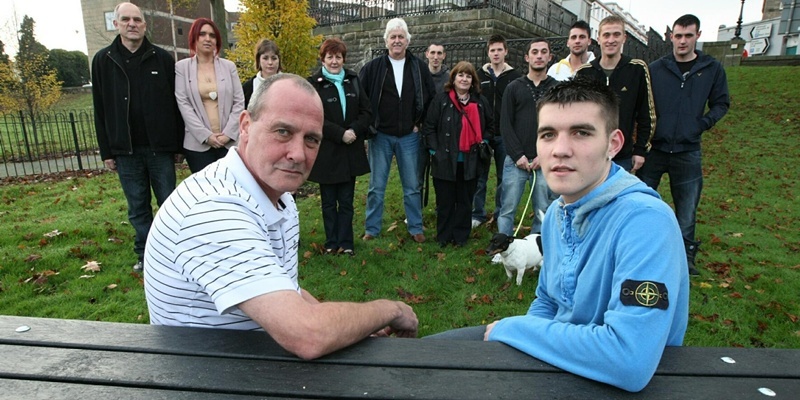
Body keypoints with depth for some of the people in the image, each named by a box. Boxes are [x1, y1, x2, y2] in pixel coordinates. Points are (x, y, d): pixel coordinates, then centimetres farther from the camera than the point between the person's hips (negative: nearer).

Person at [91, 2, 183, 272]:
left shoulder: (162, 58, 2)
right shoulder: (103, 60, 6)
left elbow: (176, 104, 1)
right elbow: (100, 110, 7)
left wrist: (179, 145, -1)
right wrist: (106, 151, 4)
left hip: (160, 147, -1)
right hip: (125, 150, 2)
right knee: (138, 208, 9)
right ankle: (146, 255, 22)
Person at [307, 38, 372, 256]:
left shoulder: (353, 80, 9)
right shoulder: (314, 84, -5)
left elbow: (366, 111, 5)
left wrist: (354, 130, -12)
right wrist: (340, 134, -18)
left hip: (351, 151, 3)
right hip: (326, 152, -3)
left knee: (346, 201, 9)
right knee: (329, 202, 8)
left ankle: (345, 242, 18)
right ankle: (331, 243, 21)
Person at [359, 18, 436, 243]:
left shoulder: (419, 68, 3)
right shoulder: (373, 68, -1)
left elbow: (432, 98, 9)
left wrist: (421, 123, 2)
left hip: (409, 137, 1)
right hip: (380, 136, -1)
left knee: (412, 187, 8)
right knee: (376, 187, 6)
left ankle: (416, 228, 21)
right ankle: (372, 229, 18)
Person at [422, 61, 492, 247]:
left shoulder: (481, 102, 8)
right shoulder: (441, 100, -2)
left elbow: (489, 126, 20)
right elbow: (429, 127, -3)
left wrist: (484, 143, 7)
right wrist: (434, 150, -9)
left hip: (470, 162, 3)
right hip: (445, 161, -2)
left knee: (465, 201, 10)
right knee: (445, 201, 6)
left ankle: (461, 236, 23)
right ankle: (443, 237, 20)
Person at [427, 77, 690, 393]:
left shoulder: (645, 220, -27)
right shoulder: (557, 212, -2)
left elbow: (630, 363, -37)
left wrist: (509, 328, -24)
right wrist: (519, 332, -8)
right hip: (558, 356, 7)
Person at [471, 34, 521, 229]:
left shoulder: (515, 76, 3)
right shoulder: (480, 75, 8)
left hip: (505, 135, -1)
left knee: (504, 177, 7)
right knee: (479, 176, 5)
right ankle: (478, 213, 16)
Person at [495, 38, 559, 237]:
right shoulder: (514, 87, 9)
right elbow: (505, 124, 3)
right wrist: (518, 155, -7)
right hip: (515, 160, 0)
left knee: (544, 213, 4)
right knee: (507, 210, 2)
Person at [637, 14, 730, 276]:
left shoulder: (712, 69, 5)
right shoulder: (655, 68, 1)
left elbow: (721, 103, 12)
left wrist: (704, 123, -3)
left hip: (688, 151, 1)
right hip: (654, 148, 0)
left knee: (687, 206, 8)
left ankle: (685, 255, 23)